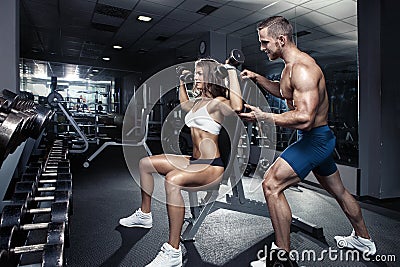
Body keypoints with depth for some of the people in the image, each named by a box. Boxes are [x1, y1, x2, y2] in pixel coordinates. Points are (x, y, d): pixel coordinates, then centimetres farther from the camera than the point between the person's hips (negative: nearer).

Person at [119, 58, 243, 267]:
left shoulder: (217, 102, -11)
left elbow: (236, 106, -35)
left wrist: (231, 71, -27)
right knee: (145, 163, 15)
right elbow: (183, 103, 40)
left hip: (212, 166, -10)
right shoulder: (197, 102, 15)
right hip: (194, 161, 10)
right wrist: (182, 81, 38)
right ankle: (145, 215, 28)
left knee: (172, 179, -40)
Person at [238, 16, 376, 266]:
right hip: (321, 138, 11)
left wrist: (263, 116, -26)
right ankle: (363, 239, 47)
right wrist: (257, 78, 13)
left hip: (315, 139, -11)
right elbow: (283, 91, 28)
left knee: (271, 184, -16)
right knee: (338, 190, 24)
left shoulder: (301, 69, -23)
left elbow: (304, 118, -32)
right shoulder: (291, 65, 9)